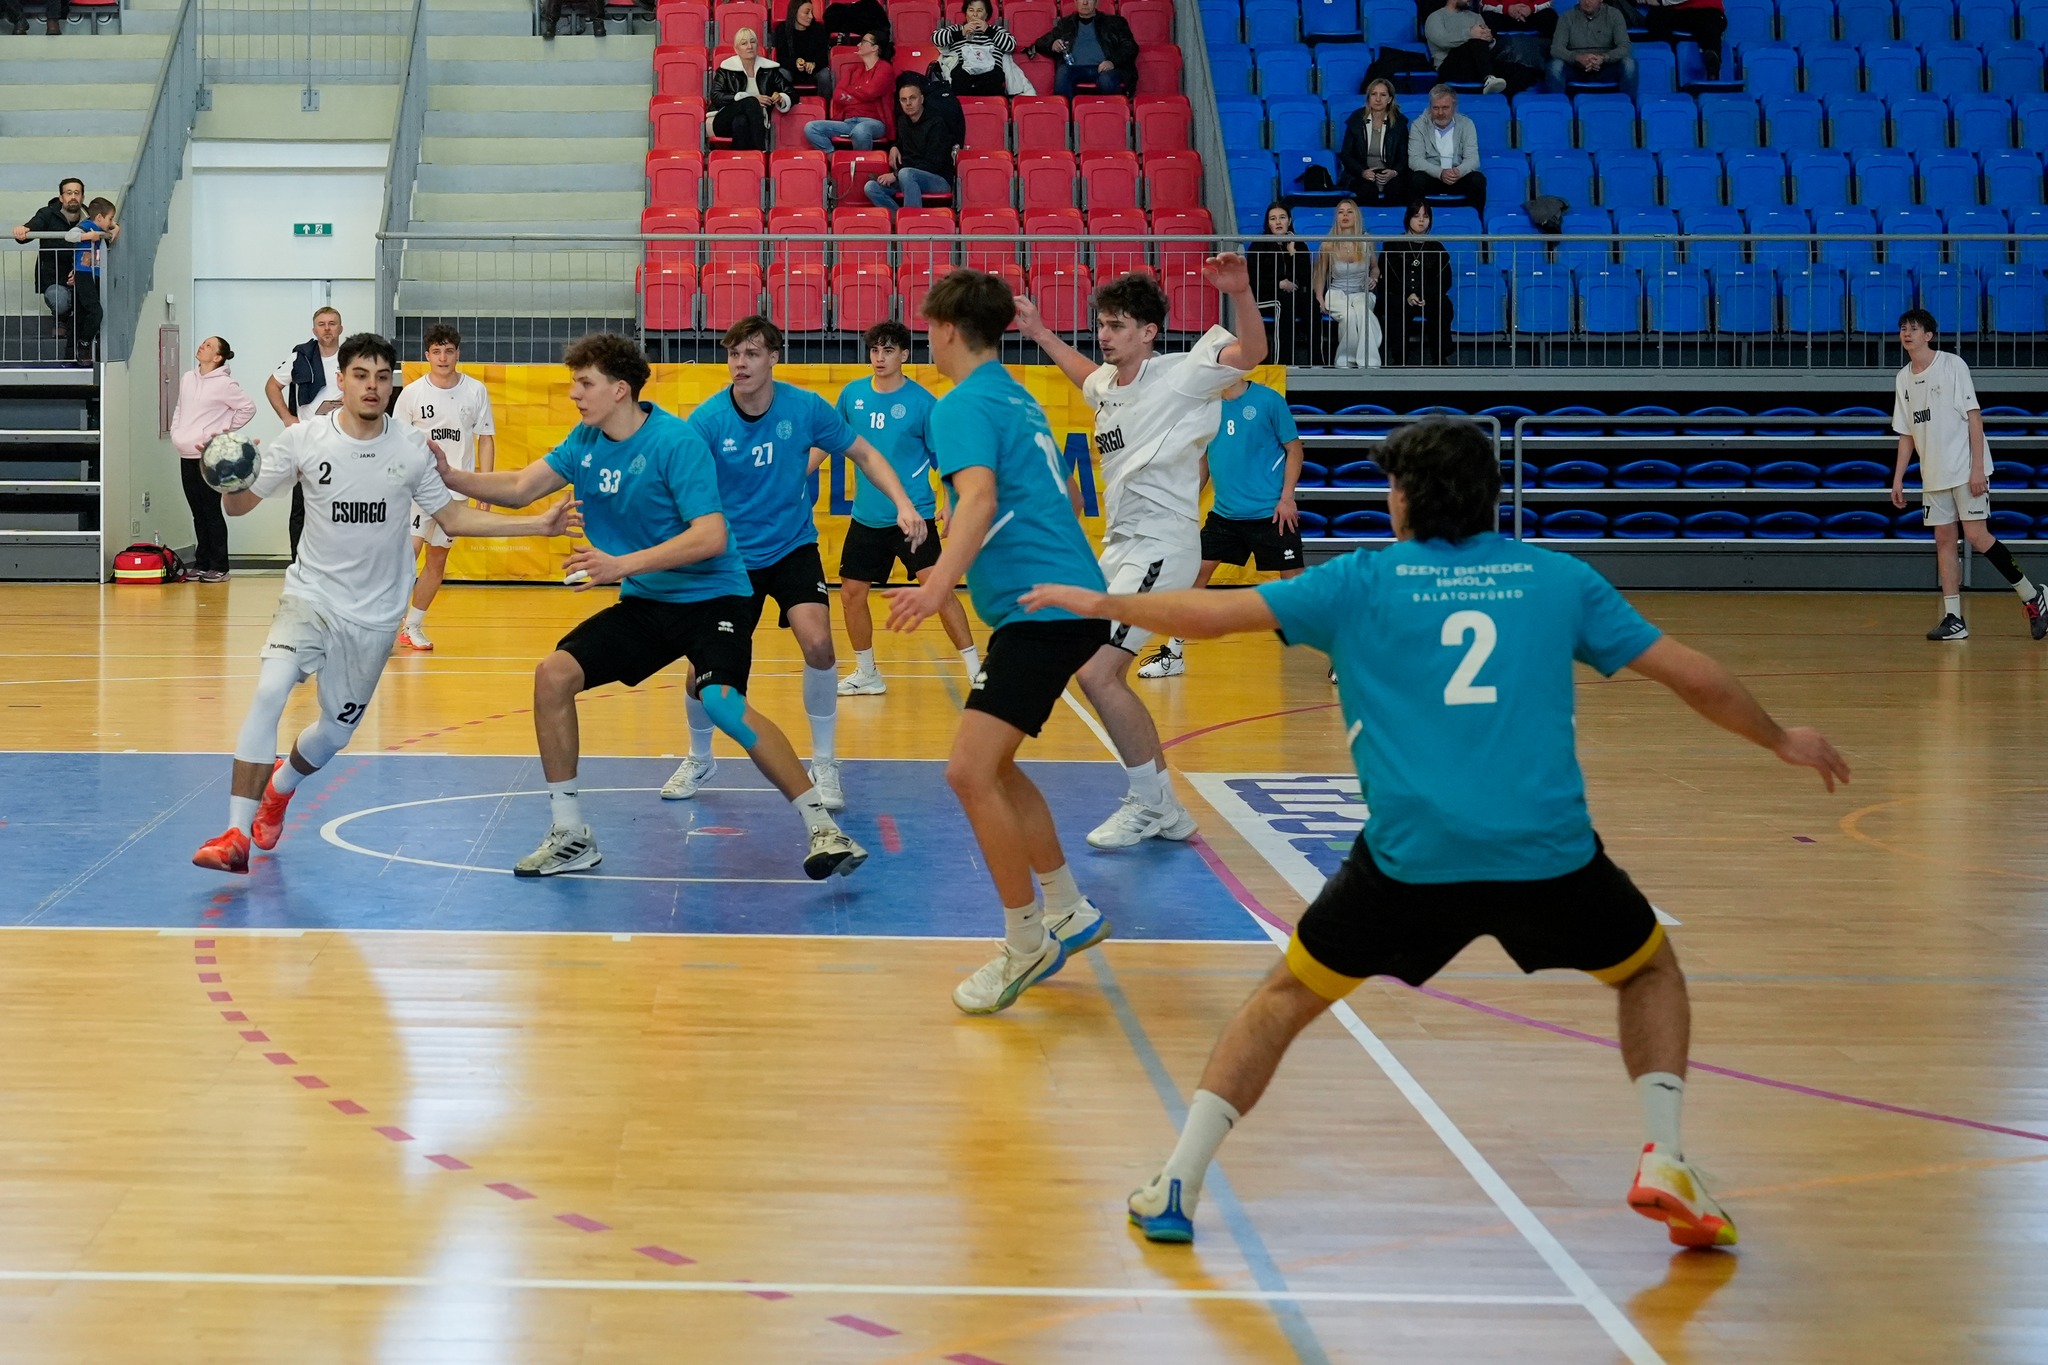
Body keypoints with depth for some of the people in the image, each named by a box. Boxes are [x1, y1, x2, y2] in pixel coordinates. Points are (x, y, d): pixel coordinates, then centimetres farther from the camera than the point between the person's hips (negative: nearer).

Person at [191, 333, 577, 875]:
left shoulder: (411, 449, -6)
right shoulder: (302, 439, -10)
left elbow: (452, 516, 5)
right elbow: (241, 504, -4)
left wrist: (539, 524, -2)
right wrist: (229, 483, -28)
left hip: (375, 613, 2)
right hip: (311, 594, -2)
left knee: (336, 731, 8)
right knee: (269, 691, -25)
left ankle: (280, 786, 44)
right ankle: (236, 835, -20)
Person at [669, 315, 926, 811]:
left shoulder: (805, 407, -13)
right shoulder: (707, 419, -16)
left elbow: (864, 454, 0)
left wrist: (903, 504, -14)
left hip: (792, 547, 0)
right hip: (731, 555, 0)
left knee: (817, 643, -21)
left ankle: (824, 764, -1)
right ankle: (699, 759, 28)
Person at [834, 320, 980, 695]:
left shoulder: (921, 401, -8)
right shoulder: (852, 395, 3)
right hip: (866, 518, 5)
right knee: (851, 593, 8)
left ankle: (976, 668, -7)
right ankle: (867, 674, 25)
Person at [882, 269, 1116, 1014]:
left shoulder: (965, 404, -9)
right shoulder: (1020, 400, 19)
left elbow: (980, 496, -27)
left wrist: (941, 583, -41)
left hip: (1041, 610, -10)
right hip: (1071, 598, 10)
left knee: (971, 773, -12)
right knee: (990, 766, 19)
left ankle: (1026, 944, -4)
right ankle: (1069, 914, 26)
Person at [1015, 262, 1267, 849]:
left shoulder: (1177, 376, -12)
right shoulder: (1105, 383, 10)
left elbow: (1251, 354, -26)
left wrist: (1241, 294, -41)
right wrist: (1041, 335, 34)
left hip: (1160, 546, -9)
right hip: (1120, 546, 9)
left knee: (1096, 671, -16)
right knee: (1108, 677, 12)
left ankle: (1151, 803, -3)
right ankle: (1162, 809, 22)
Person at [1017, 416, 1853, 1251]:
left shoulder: (1363, 581, 9)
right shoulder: (1559, 578, 12)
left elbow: (1212, 614, 10)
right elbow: (1695, 677, 14)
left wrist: (1100, 604, 27)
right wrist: (1781, 740, 30)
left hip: (1409, 859, 0)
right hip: (1549, 853, 1)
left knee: (1287, 996, 20)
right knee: (1651, 972, 28)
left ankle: (1176, 1189, 15)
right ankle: (1664, 1163, 10)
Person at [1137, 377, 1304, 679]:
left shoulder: (1269, 401, -9)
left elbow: (1295, 450, -4)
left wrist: (1287, 498, -12)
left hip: (1270, 514, -5)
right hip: (1224, 514, 5)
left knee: (1293, 579, -3)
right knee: (1195, 572, 3)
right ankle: (1174, 654, 14)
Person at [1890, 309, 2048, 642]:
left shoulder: (1952, 365, -7)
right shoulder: (1903, 379, 10)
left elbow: (1974, 416, -10)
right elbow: (1906, 434, 17)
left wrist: (1977, 467, -16)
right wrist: (1898, 478, 10)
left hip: (1967, 471, -6)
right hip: (1934, 476, 6)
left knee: (1976, 536, -12)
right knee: (1944, 540, 1)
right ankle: (1953, 619, 1)